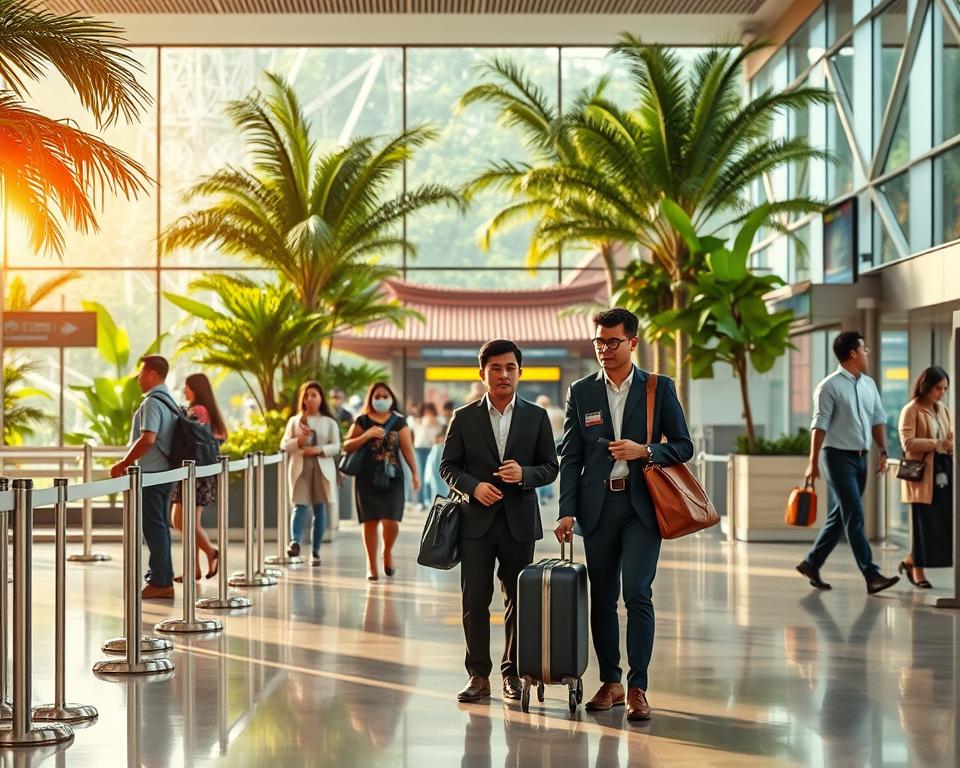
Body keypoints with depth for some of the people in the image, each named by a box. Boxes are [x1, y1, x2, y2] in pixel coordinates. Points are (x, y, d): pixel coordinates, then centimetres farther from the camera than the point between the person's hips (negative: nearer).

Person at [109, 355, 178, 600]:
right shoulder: (168, 401, 15)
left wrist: (123, 464, -20)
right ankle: (163, 580, 16)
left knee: (154, 527, -6)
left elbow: (147, 440, -27)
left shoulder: (152, 402, -16)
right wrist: (129, 462, 22)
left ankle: (159, 582, -4)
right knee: (159, 527, 13)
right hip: (165, 471, 10)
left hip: (152, 474, -10)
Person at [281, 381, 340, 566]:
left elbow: (336, 447, 0)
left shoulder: (330, 423, 8)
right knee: (300, 507, -16)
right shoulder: (294, 420, 12)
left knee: (319, 509, 3)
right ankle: (295, 542, -32)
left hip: (322, 469, 0)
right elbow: (284, 445, 7)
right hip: (300, 468, 0)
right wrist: (299, 441, -13)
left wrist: (319, 449, -17)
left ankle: (315, 551, 8)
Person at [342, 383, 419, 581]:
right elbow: (347, 447, 2)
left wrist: (415, 473, -3)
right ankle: (371, 566, 12)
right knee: (370, 521, 1)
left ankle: (388, 552, 23)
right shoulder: (362, 421, 5)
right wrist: (367, 435, -11)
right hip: (367, 478, 0)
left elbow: (407, 449, 4)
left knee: (391, 522, -8)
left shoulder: (399, 422, 7)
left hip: (392, 477, 0)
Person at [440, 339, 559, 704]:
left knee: (519, 600, 6)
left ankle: (513, 673, 18)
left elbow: (550, 466, 6)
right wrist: (473, 486, -13)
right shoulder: (464, 418, 4)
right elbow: (448, 466, 5)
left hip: (519, 521, 1)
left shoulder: (536, 417, 6)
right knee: (474, 601, -1)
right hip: (477, 520, -1)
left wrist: (525, 474, -14)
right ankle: (478, 676, 7)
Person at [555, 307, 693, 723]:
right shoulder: (581, 392, 7)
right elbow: (571, 457, 6)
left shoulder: (660, 388, 3)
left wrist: (645, 451, -14)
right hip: (598, 507, 2)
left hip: (642, 505, -2)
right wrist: (567, 512, -2)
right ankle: (610, 682, 18)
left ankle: (637, 687, -5)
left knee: (637, 593, -12)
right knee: (602, 597, 7)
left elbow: (683, 446, 5)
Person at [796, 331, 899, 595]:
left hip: (860, 457, 8)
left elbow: (878, 419, 13)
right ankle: (871, 575, -13)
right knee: (855, 515, -11)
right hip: (839, 456, -8)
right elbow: (820, 425, -11)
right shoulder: (830, 386, -9)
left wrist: (883, 451, 1)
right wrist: (813, 462, -13)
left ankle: (811, 563, 24)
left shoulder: (869, 384, 13)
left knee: (840, 515, 12)